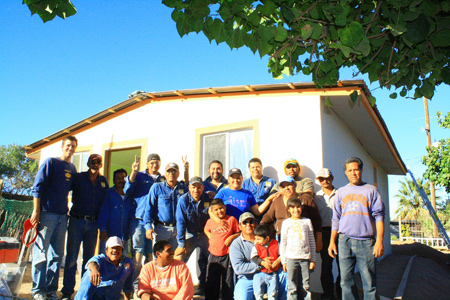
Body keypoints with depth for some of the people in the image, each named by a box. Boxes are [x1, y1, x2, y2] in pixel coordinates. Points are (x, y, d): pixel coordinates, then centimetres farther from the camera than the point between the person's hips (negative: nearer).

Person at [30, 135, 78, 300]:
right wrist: (36, 211, -12)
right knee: (41, 253, -3)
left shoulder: (72, 168, 14)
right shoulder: (50, 162, -2)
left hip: (62, 216, 6)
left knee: (57, 254, 9)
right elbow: (37, 187, -7)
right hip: (47, 214, -6)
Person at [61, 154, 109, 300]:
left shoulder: (103, 181, 8)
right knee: (71, 257, -1)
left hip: (93, 223, 3)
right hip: (76, 222, -3)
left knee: (89, 257, 9)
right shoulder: (78, 178, 0)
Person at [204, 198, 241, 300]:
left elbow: (239, 232, 2)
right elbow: (206, 230, 25)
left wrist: (231, 237, -13)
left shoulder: (231, 219, -4)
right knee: (211, 280, 13)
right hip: (213, 255, 3)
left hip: (226, 255, -3)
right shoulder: (210, 221, 3)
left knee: (227, 280, 7)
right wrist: (210, 237, 9)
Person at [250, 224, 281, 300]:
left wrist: (278, 260, -13)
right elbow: (253, 258, -10)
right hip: (260, 274, 1)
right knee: (258, 292, -9)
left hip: (272, 274, 0)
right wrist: (263, 262, -23)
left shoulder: (276, 244, -1)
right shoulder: (256, 246, -1)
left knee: (273, 292, -7)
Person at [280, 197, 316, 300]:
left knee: (305, 286, 4)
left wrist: (313, 260, 7)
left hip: (305, 258, 1)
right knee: (292, 287, 0)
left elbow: (312, 241, 11)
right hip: (291, 258, -1)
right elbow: (283, 243, 8)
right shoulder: (286, 223, 6)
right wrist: (283, 261, 4)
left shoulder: (307, 221, 9)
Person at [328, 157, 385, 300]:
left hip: (365, 241, -2)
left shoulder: (371, 190, 8)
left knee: (369, 281, -2)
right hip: (345, 241, 3)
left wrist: (379, 241, -7)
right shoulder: (341, 192, 16)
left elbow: (379, 217, 3)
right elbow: (336, 219, 16)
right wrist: (332, 241, 9)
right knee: (346, 280, 4)